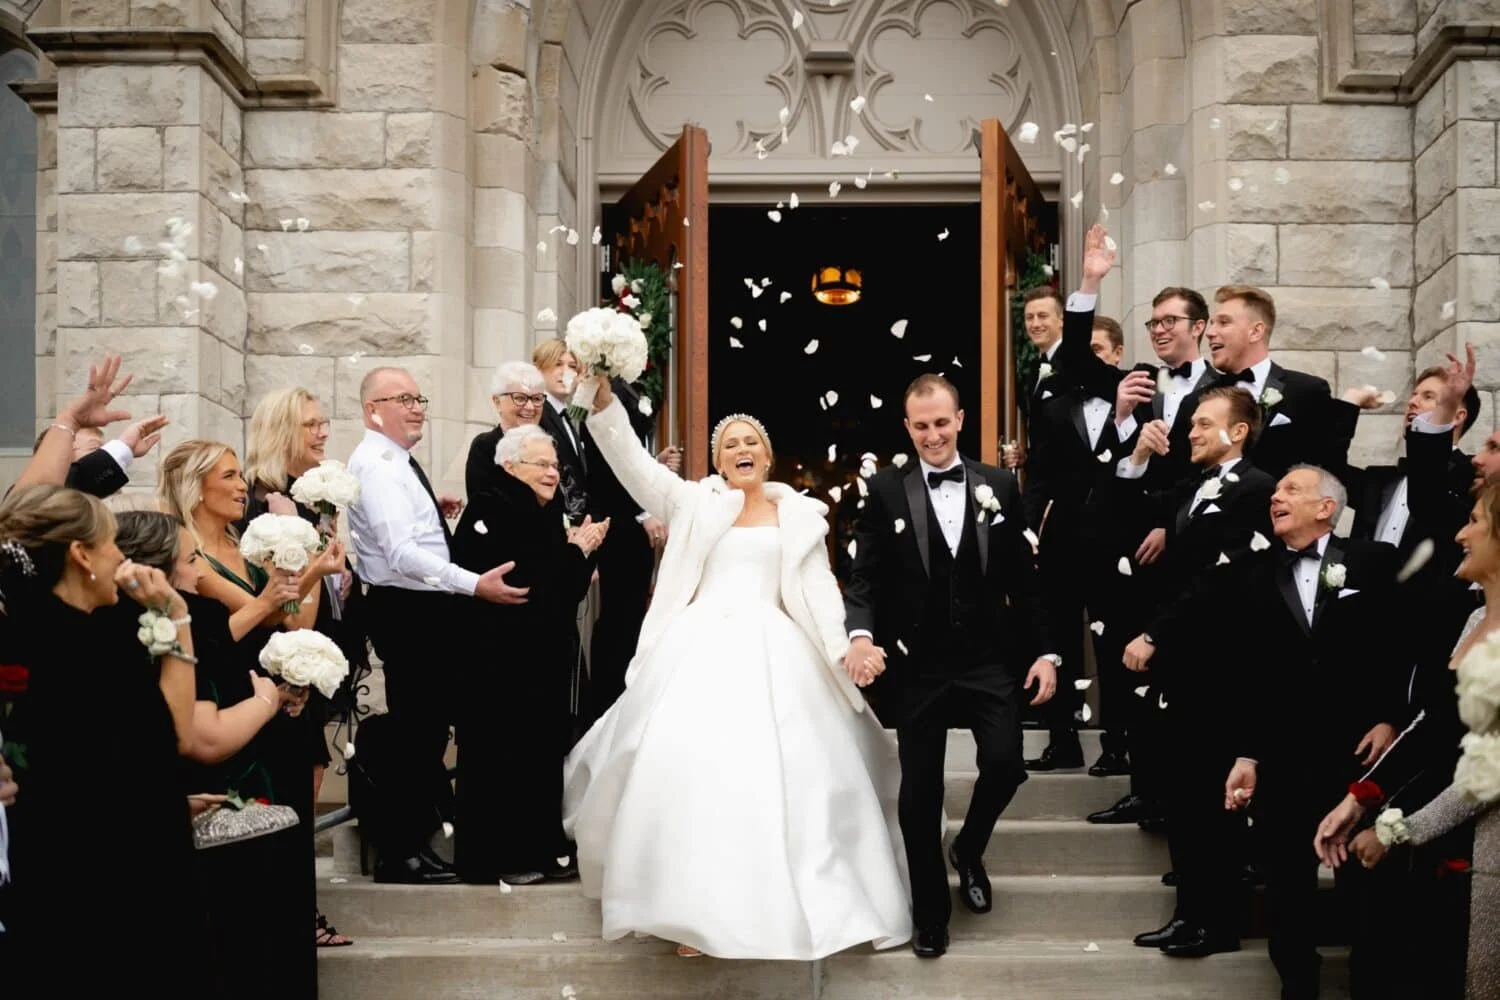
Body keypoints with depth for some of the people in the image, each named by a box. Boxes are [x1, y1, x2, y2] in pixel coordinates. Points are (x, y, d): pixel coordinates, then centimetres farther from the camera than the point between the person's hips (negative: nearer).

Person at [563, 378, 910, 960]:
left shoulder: (800, 515, 13)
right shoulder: (694, 503, 11)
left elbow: (819, 590, 10)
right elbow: (632, 462, 2)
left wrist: (845, 649, -3)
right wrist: (604, 398, -10)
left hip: (772, 655, 1)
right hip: (700, 651, 0)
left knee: (776, 777, -6)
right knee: (690, 769, -11)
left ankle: (783, 906, 3)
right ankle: (694, 908, -5)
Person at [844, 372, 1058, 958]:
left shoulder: (999, 487, 6)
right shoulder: (886, 491, 0)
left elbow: (1022, 578, 7)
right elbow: (865, 576, -5)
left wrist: (1043, 651, 3)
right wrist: (861, 633, -24)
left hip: (989, 658, 1)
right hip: (918, 663, -1)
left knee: (1004, 764, -10)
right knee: (920, 789, 4)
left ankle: (969, 850, 23)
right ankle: (930, 914, 21)